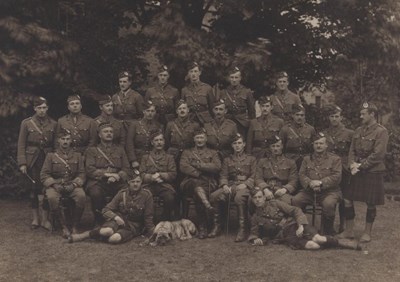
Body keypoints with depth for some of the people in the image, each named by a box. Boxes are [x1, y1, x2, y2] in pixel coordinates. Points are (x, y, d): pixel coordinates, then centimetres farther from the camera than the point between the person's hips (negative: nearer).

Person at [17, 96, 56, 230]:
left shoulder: (53, 124, 4)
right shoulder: (26, 123, 0)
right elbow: (21, 145, -1)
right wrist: (22, 163, -8)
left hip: (48, 159, 1)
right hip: (32, 160, 0)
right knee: (34, 189, 5)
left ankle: (45, 218, 3)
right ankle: (35, 218, 16)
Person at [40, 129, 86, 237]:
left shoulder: (77, 156, 14)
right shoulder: (51, 156, 11)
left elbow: (81, 174, 8)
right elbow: (44, 175, 5)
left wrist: (74, 184, -12)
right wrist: (54, 184, -12)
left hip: (72, 185, 1)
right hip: (55, 185, 0)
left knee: (81, 196, -33)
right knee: (52, 198, -35)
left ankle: (75, 226, -16)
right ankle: (64, 227, -20)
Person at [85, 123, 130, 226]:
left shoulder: (120, 150, 24)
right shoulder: (92, 150, 17)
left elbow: (126, 169, 12)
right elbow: (89, 170, 2)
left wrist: (118, 176, -10)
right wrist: (105, 174, -13)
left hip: (117, 182, 2)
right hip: (98, 182, -2)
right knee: (96, 193, -37)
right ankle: (98, 222, -16)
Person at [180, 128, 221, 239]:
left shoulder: (213, 153, 21)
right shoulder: (187, 152, 22)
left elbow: (217, 167, 1)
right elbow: (183, 167, 3)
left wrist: (198, 165, -4)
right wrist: (197, 173, -11)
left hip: (208, 184, 0)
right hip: (190, 182, 1)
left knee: (197, 195, -33)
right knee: (196, 183, -37)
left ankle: (202, 227, -28)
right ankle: (207, 204, -52)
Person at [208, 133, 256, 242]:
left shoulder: (251, 159, 16)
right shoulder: (227, 160, 23)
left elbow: (253, 176, 5)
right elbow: (223, 175, 13)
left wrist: (245, 184, -14)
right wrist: (224, 185, -9)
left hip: (244, 185, -3)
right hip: (230, 185, 3)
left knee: (239, 197, -39)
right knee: (214, 196, -27)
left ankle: (242, 229, -32)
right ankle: (217, 225, -14)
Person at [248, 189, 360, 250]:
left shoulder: (274, 203, 7)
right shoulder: (255, 218, 14)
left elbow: (295, 210, 1)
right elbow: (253, 233, 19)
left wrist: (301, 226, -15)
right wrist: (255, 239, -7)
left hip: (294, 225, 0)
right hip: (286, 236, 0)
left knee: (318, 239, -28)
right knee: (312, 246, -28)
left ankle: (343, 242, -9)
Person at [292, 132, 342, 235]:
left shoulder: (335, 159, 8)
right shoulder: (307, 159, 19)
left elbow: (336, 177, -4)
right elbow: (301, 175, 8)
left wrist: (321, 183, -17)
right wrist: (310, 183, -15)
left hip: (329, 191, -3)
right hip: (309, 191, 3)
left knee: (328, 204, -36)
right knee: (294, 200, -23)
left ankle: (328, 232, -12)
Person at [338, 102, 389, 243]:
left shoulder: (381, 132, -9)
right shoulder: (358, 130, 12)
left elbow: (378, 155, -16)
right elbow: (352, 150, 11)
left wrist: (361, 166, -17)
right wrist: (352, 164, -7)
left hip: (373, 172, -6)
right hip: (357, 172, 6)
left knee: (371, 203, 3)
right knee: (347, 199, 4)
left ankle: (367, 232, 18)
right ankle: (349, 230, 16)